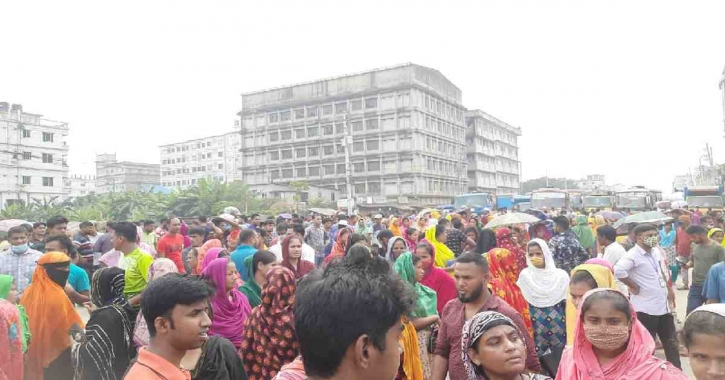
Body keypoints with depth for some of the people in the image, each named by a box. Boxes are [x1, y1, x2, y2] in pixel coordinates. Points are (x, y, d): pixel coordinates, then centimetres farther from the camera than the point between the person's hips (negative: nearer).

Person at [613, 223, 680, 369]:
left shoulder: (656, 251, 8)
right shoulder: (633, 255, -19)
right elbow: (618, 270, -37)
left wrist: (669, 288, 16)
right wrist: (634, 286, -25)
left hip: (664, 305, 8)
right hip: (646, 308, -8)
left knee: (671, 342, 20)